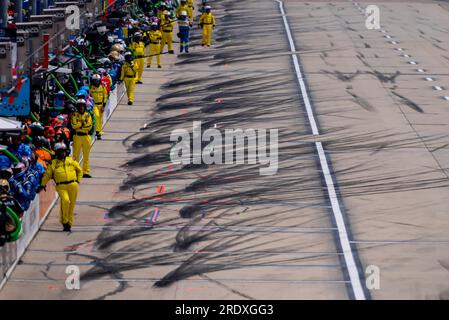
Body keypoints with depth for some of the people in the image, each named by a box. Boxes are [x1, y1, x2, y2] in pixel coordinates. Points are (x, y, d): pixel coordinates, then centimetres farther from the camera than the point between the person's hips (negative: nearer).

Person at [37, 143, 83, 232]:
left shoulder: (71, 160, 15)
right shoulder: (53, 163, 10)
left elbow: (79, 170, 25)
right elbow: (47, 175, 13)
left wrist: (78, 180, 14)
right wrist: (42, 185, 11)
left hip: (73, 185, 3)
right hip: (61, 186, -3)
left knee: (71, 205, 3)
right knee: (65, 201, -25)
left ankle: (69, 224, 14)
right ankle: (64, 221, -12)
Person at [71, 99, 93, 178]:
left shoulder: (88, 115, 7)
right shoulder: (75, 115, 3)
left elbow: (89, 126, -5)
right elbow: (74, 125, -11)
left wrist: (79, 125, -9)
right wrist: (83, 124, -10)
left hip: (86, 136, 2)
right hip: (77, 136, -2)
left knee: (86, 156, 5)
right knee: (76, 155, -1)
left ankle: (86, 171, 9)